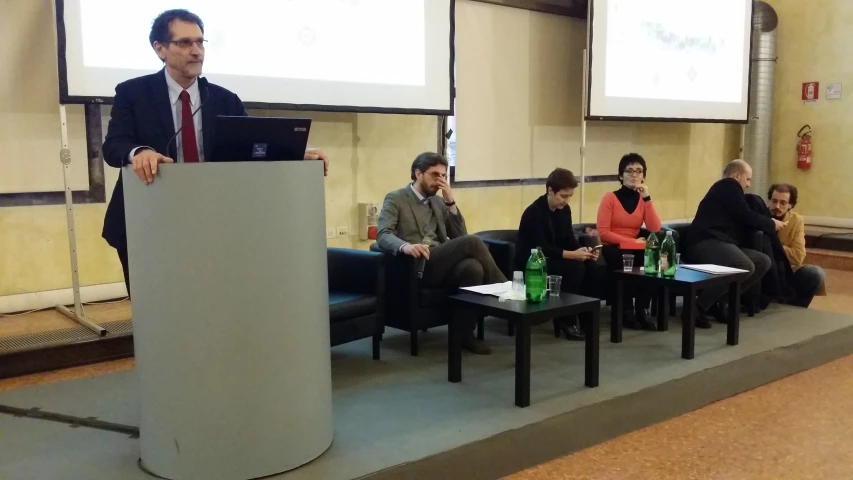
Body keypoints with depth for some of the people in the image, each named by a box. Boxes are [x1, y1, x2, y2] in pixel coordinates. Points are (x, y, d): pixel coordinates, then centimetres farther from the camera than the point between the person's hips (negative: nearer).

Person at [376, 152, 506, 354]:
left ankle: (466, 333, -19)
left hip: (441, 265, 6)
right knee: (472, 242, -26)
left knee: (473, 267, -31)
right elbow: (383, 235, -12)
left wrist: (451, 202, 2)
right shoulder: (395, 199, 4)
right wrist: (405, 246, -34)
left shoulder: (438, 201, 22)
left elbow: (459, 236, 14)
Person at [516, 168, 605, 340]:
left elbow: (569, 239, 7)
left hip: (555, 259, 8)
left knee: (593, 269, -15)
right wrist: (571, 254, -34)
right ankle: (566, 320, -19)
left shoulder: (564, 209, 4)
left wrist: (583, 250, -15)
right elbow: (541, 249, -28)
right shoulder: (534, 213, -20)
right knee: (575, 267, -30)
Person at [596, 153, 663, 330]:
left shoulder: (643, 199, 9)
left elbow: (655, 229, -6)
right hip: (612, 249, -4)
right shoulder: (610, 198, -4)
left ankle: (642, 310, -14)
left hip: (634, 249, 4)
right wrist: (633, 242, -16)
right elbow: (603, 233, -13)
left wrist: (647, 198, -11)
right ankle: (627, 309, -14)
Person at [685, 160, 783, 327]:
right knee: (745, 266, -32)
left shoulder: (727, 189, 30)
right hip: (706, 242, -11)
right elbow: (746, 217, -6)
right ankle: (699, 306, -24)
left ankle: (716, 301, -3)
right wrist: (771, 224, 9)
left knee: (763, 262, 2)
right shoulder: (729, 185, 1)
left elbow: (741, 221, 27)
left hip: (719, 242, 11)